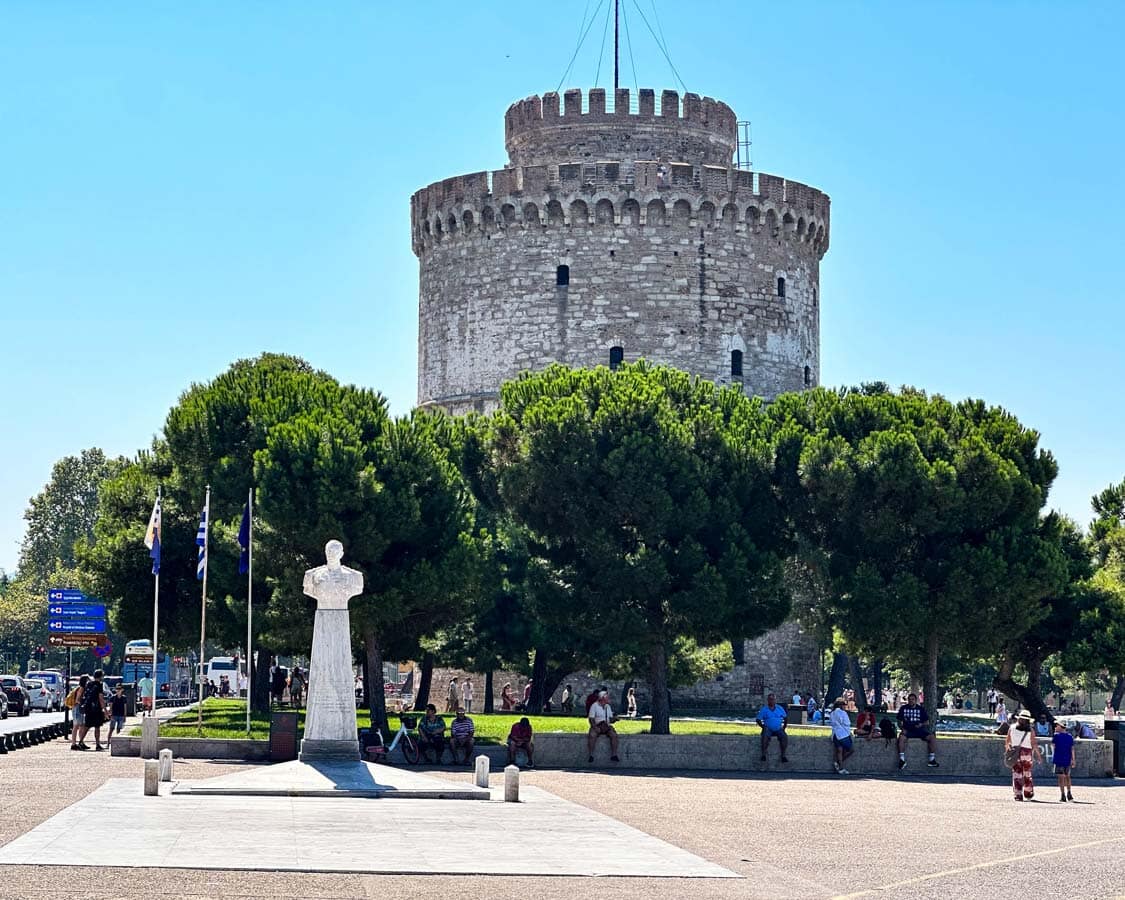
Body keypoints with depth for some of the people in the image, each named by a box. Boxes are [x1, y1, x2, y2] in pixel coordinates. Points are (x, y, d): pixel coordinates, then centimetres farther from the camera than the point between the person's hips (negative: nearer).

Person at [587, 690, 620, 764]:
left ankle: (614, 755, -22)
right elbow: (591, 719, -7)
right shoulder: (594, 706, 0)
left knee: (614, 735, -25)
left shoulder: (608, 707, 16)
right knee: (592, 735, -34)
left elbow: (610, 720, 15)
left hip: (606, 726, 4)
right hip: (597, 726, -4)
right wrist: (595, 727, -22)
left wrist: (614, 719, -8)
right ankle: (591, 755, -27)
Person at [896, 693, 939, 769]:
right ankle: (902, 760, -28)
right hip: (907, 730, -1)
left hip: (919, 729, 1)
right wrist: (902, 728, -10)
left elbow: (926, 721, 13)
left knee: (932, 737, -23)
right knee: (901, 738, -35)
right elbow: (900, 721, 9)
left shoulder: (921, 709, 11)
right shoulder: (903, 708, 10)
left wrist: (921, 725, -9)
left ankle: (932, 760, -14)